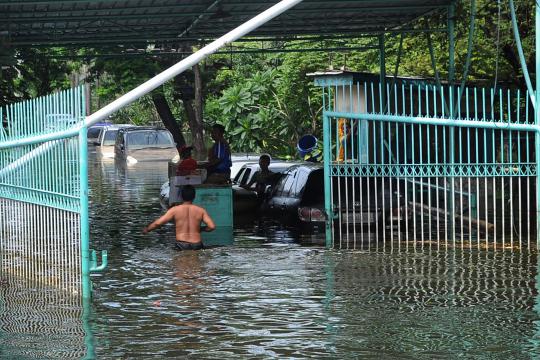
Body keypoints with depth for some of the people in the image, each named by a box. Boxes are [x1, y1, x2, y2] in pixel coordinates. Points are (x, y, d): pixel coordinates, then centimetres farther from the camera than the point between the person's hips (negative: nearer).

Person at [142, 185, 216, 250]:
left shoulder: (175, 210, 0)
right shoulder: (200, 210, 4)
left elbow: (157, 223, -4)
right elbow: (212, 226, -2)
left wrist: (147, 229, 15)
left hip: (181, 246, -1)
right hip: (196, 245, 1)